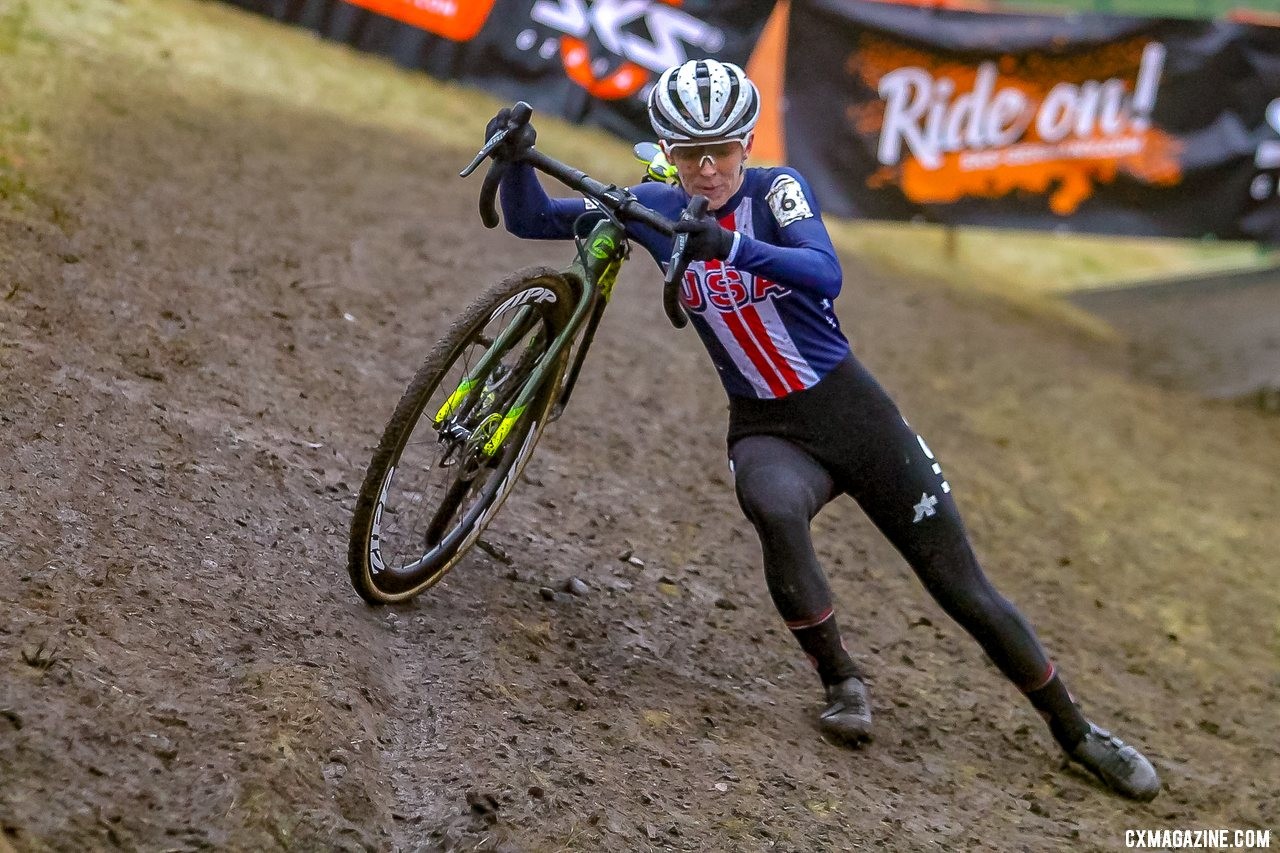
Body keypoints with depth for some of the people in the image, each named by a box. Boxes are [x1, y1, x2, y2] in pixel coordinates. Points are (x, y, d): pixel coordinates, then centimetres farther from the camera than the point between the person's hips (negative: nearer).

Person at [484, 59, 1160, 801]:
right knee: (775, 509, -36)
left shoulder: (777, 188, -11)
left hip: (853, 412, -1)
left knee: (963, 587, -1)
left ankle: (1075, 729, 18)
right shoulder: (656, 209, -3)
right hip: (767, 430, 1)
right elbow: (532, 220, -2)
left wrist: (733, 247, -46)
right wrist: (517, 159, -22)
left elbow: (826, 274, -30)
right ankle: (841, 680, -13)